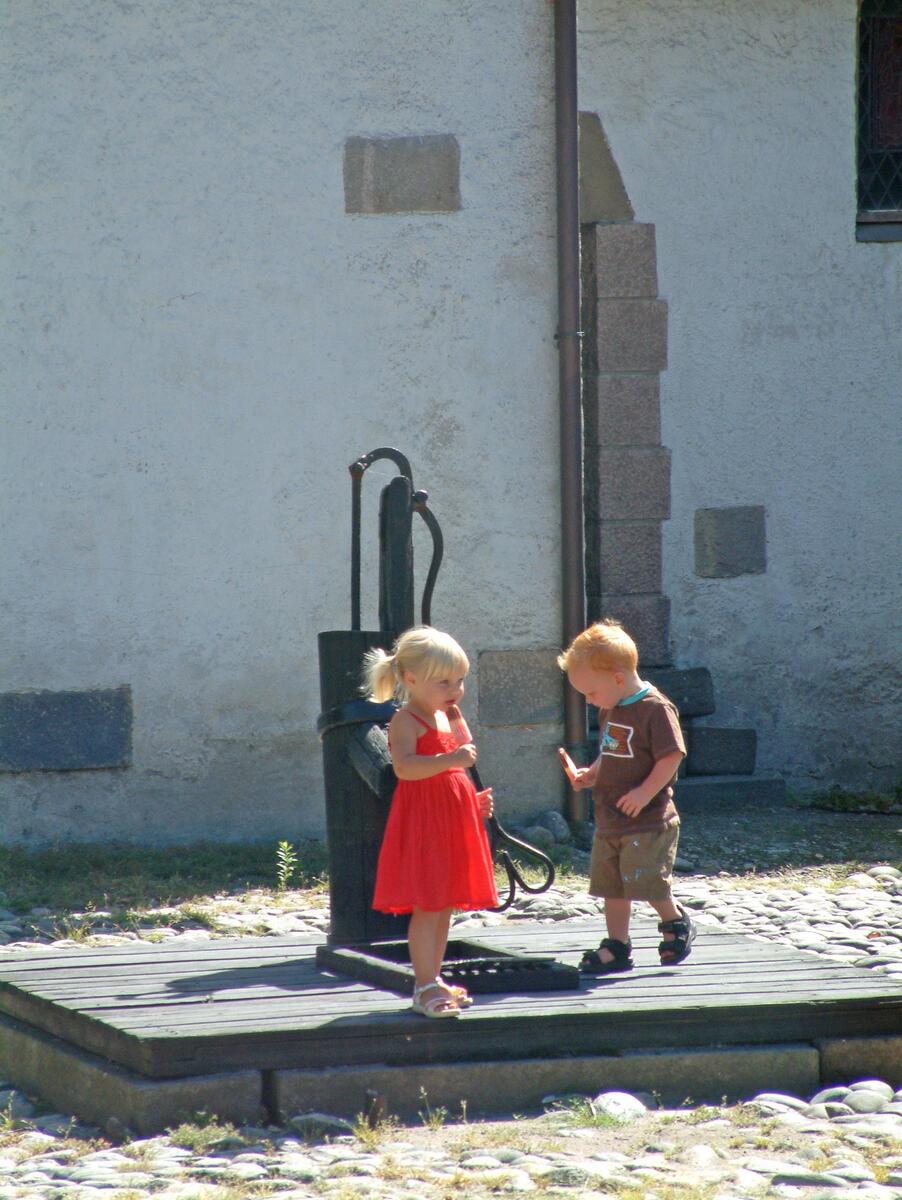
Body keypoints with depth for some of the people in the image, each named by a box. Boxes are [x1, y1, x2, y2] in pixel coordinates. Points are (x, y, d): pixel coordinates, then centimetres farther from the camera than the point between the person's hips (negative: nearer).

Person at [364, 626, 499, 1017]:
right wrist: (451, 760, -40)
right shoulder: (406, 721, -12)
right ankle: (425, 987, -7)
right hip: (422, 823, -9)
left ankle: (433, 979, 21)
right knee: (427, 906, -9)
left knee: (445, 904, 13)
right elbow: (405, 766, -31)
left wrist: (474, 801, 15)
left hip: (452, 823, 9)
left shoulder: (446, 719, 17)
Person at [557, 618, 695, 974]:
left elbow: (671, 756, -19)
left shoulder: (655, 708, -15)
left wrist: (645, 792, -24)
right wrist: (589, 775, 7)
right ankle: (617, 947, 17)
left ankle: (675, 922, 17)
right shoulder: (610, 711, 12)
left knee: (648, 880, -7)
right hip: (609, 821, 8)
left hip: (648, 823, -8)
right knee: (612, 886, 9)